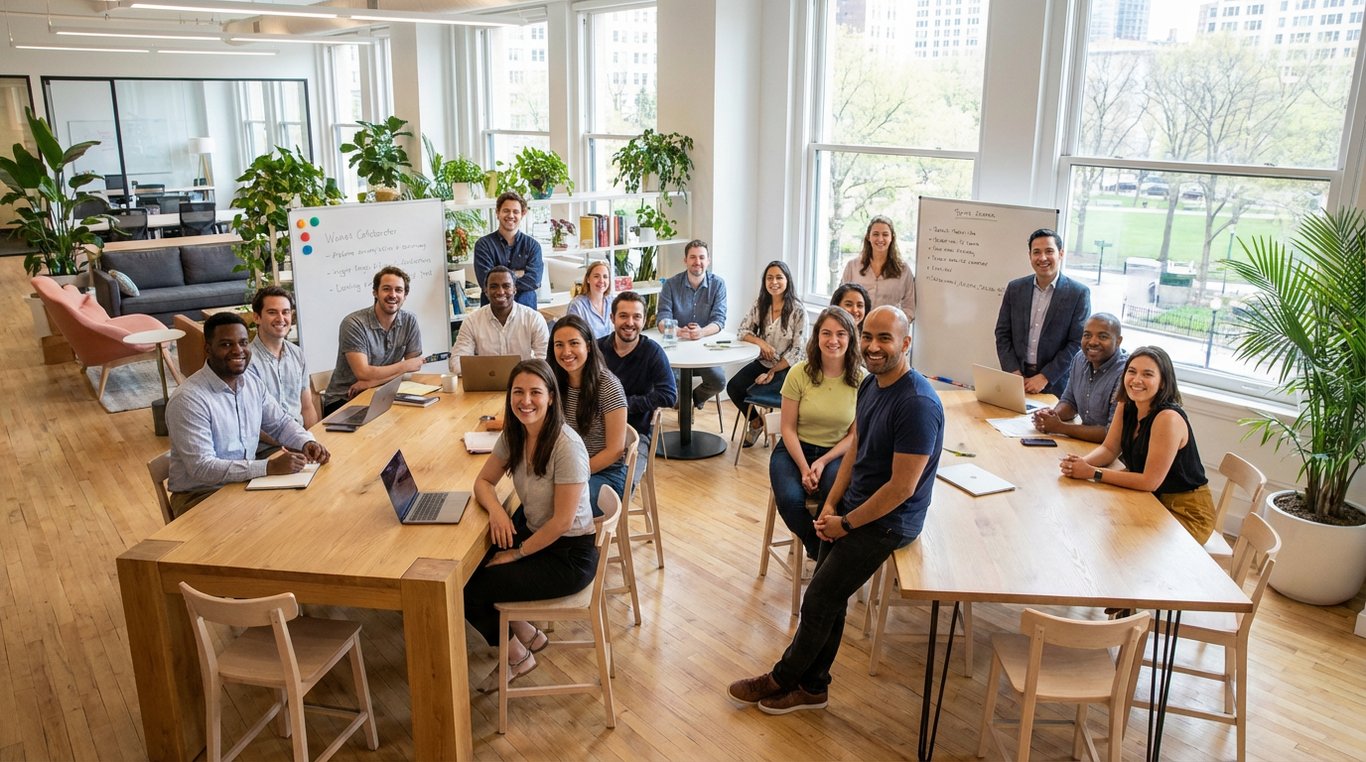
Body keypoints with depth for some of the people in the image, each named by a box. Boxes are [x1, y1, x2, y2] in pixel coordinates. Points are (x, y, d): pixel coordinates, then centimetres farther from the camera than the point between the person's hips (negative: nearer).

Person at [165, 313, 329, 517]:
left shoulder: (252, 382, 2)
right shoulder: (189, 400, -21)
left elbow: (281, 423, 15)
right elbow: (202, 468, -26)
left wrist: (307, 442, -7)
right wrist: (270, 467, -31)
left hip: (246, 481, 7)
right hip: (199, 496, -7)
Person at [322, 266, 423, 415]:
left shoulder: (410, 321, 0)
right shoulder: (353, 324, -14)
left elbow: (415, 366, -4)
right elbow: (363, 373, -21)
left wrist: (372, 381, -16)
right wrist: (405, 366, -11)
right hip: (342, 400, -5)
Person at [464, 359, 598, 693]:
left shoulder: (567, 445, -25)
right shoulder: (513, 436, -2)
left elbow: (562, 520, -22)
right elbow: (483, 481, 9)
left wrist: (516, 554, -13)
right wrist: (495, 509, -13)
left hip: (570, 555, -7)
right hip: (535, 536, 8)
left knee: (471, 591, -12)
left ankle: (518, 657, 15)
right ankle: (529, 636, 16)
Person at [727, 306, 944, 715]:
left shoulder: (918, 404, -26)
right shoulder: (870, 383, 3)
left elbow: (902, 487, -25)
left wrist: (846, 524, -15)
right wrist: (830, 504, 1)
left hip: (886, 520, -8)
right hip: (851, 507, 8)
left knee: (818, 602, 1)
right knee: (827, 599, 11)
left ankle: (783, 678, 23)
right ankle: (812, 687, 27)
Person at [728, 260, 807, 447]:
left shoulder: (798, 311, -12)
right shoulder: (760, 305, 3)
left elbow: (797, 350, -13)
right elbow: (743, 331, 6)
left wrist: (772, 372, -15)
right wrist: (761, 342, -15)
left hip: (786, 368, -5)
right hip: (763, 362, 5)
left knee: (755, 392, -26)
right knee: (733, 387, -15)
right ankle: (756, 421, 12)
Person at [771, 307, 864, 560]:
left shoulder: (861, 380, -7)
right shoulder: (799, 373, -8)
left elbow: (855, 434, -3)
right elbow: (788, 428, -5)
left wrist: (823, 462, -16)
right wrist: (804, 469, -15)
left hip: (836, 453, 0)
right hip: (795, 449, 0)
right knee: (789, 499, -28)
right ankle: (817, 549, 4)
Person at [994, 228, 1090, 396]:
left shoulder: (1079, 293, -5)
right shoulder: (1015, 288, 5)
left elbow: (1078, 343, -8)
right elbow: (1002, 334, 5)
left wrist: (1045, 377, -14)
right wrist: (1014, 373, -7)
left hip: (1055, 384, -2)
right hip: (1016, 377, 2)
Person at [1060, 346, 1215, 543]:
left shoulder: (1168, 418, -28)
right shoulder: (1126, 406, -3)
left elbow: (1150, 481, -27)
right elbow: (1109, 449, 4)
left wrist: (1092, 473, -25)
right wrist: (1080, 462, -18)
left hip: (1187, 513, -7)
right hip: (1152, 499, 7)